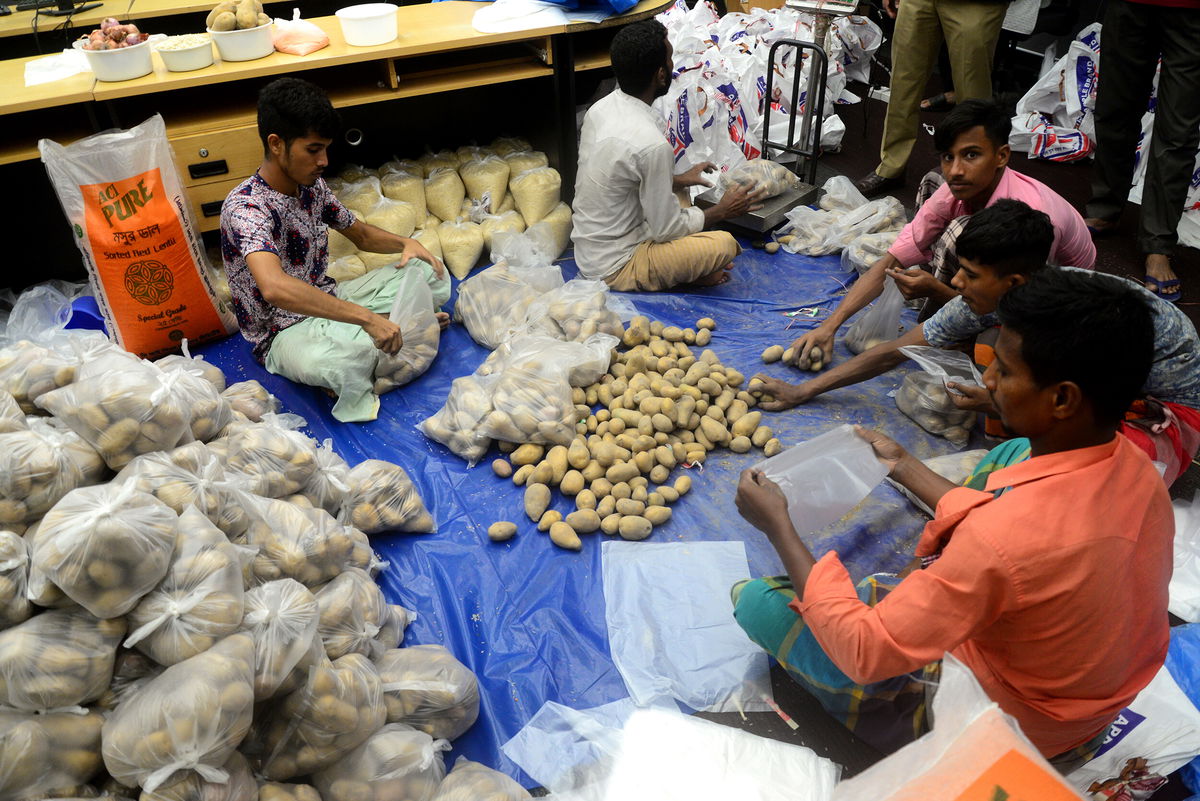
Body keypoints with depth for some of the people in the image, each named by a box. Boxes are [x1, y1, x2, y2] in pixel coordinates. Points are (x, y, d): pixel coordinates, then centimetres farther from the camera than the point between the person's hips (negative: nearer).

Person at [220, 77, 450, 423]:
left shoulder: (312, 185, 0)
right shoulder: (244, 207, -25)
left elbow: (359, 233, 17)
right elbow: (274, 287, -44)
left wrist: (406, 243, -5)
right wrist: (365, 317, -46)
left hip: (328, 301, 8)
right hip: (284, 333, -7)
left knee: (431, 275, -1)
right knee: (341, 362, -42)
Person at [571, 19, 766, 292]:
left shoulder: (601, 108, -2)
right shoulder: (652, 144, -28)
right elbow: (666, 229, -17)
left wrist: (678, 181, 19)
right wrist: (721, 211, -2)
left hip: (587, 248, 9)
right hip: (615, 269, -9)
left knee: (678, 198, 25)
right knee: (724, 243, -15)